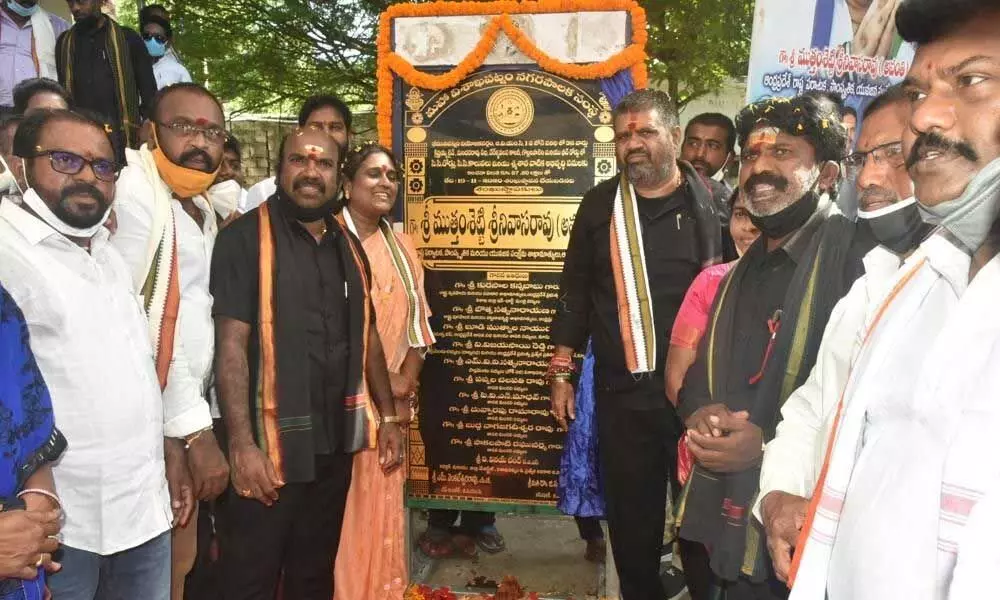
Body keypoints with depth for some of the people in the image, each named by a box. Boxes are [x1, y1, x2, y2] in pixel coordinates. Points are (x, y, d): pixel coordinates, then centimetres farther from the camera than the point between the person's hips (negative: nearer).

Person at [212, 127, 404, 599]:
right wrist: (242, 444, -20)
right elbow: (232, 345, -14)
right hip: (271, 443, -5)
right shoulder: (246, 237, -8)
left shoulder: (347, 245, 10)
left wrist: (388, 416, 11)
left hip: (335, 441, 6)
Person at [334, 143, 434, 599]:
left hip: (389, 403, 6)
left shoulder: (401, 246, 13)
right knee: (340, 509, 0)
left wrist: (405, 382, 0)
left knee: (381, 504, 13)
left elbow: (415, 322, 13)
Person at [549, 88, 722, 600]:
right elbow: (576, 290, 9)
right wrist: (561, 371, 6)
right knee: (631, 516, 12)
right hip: (621, 391, 2)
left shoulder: (710, 205, 0)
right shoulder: (600, 205, 6)